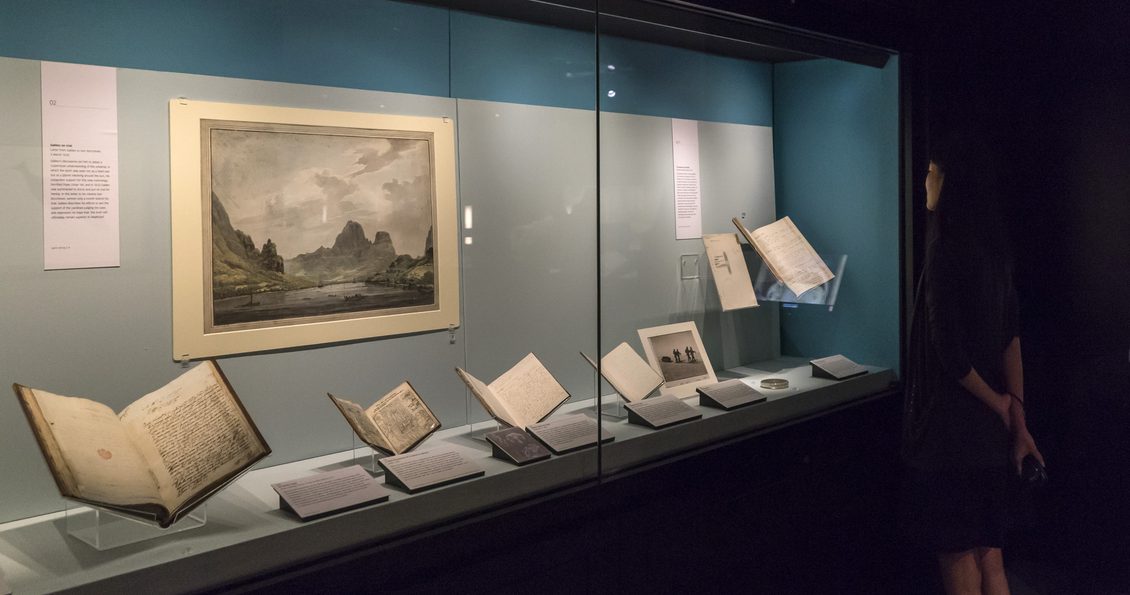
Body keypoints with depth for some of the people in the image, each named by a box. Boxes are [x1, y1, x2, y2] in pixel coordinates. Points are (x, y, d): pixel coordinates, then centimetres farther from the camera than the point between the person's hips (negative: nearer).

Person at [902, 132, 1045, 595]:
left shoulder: (947, 252, -18)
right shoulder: (991, 248, 6)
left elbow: (949, 351, -20)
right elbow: (1011, 337, 4)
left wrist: (997, 402, -5)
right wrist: (1018, 418, 3)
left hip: (952, 424, -8)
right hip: (987, 425, 8)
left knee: (955, 550, 6)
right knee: (985, 545, 18)